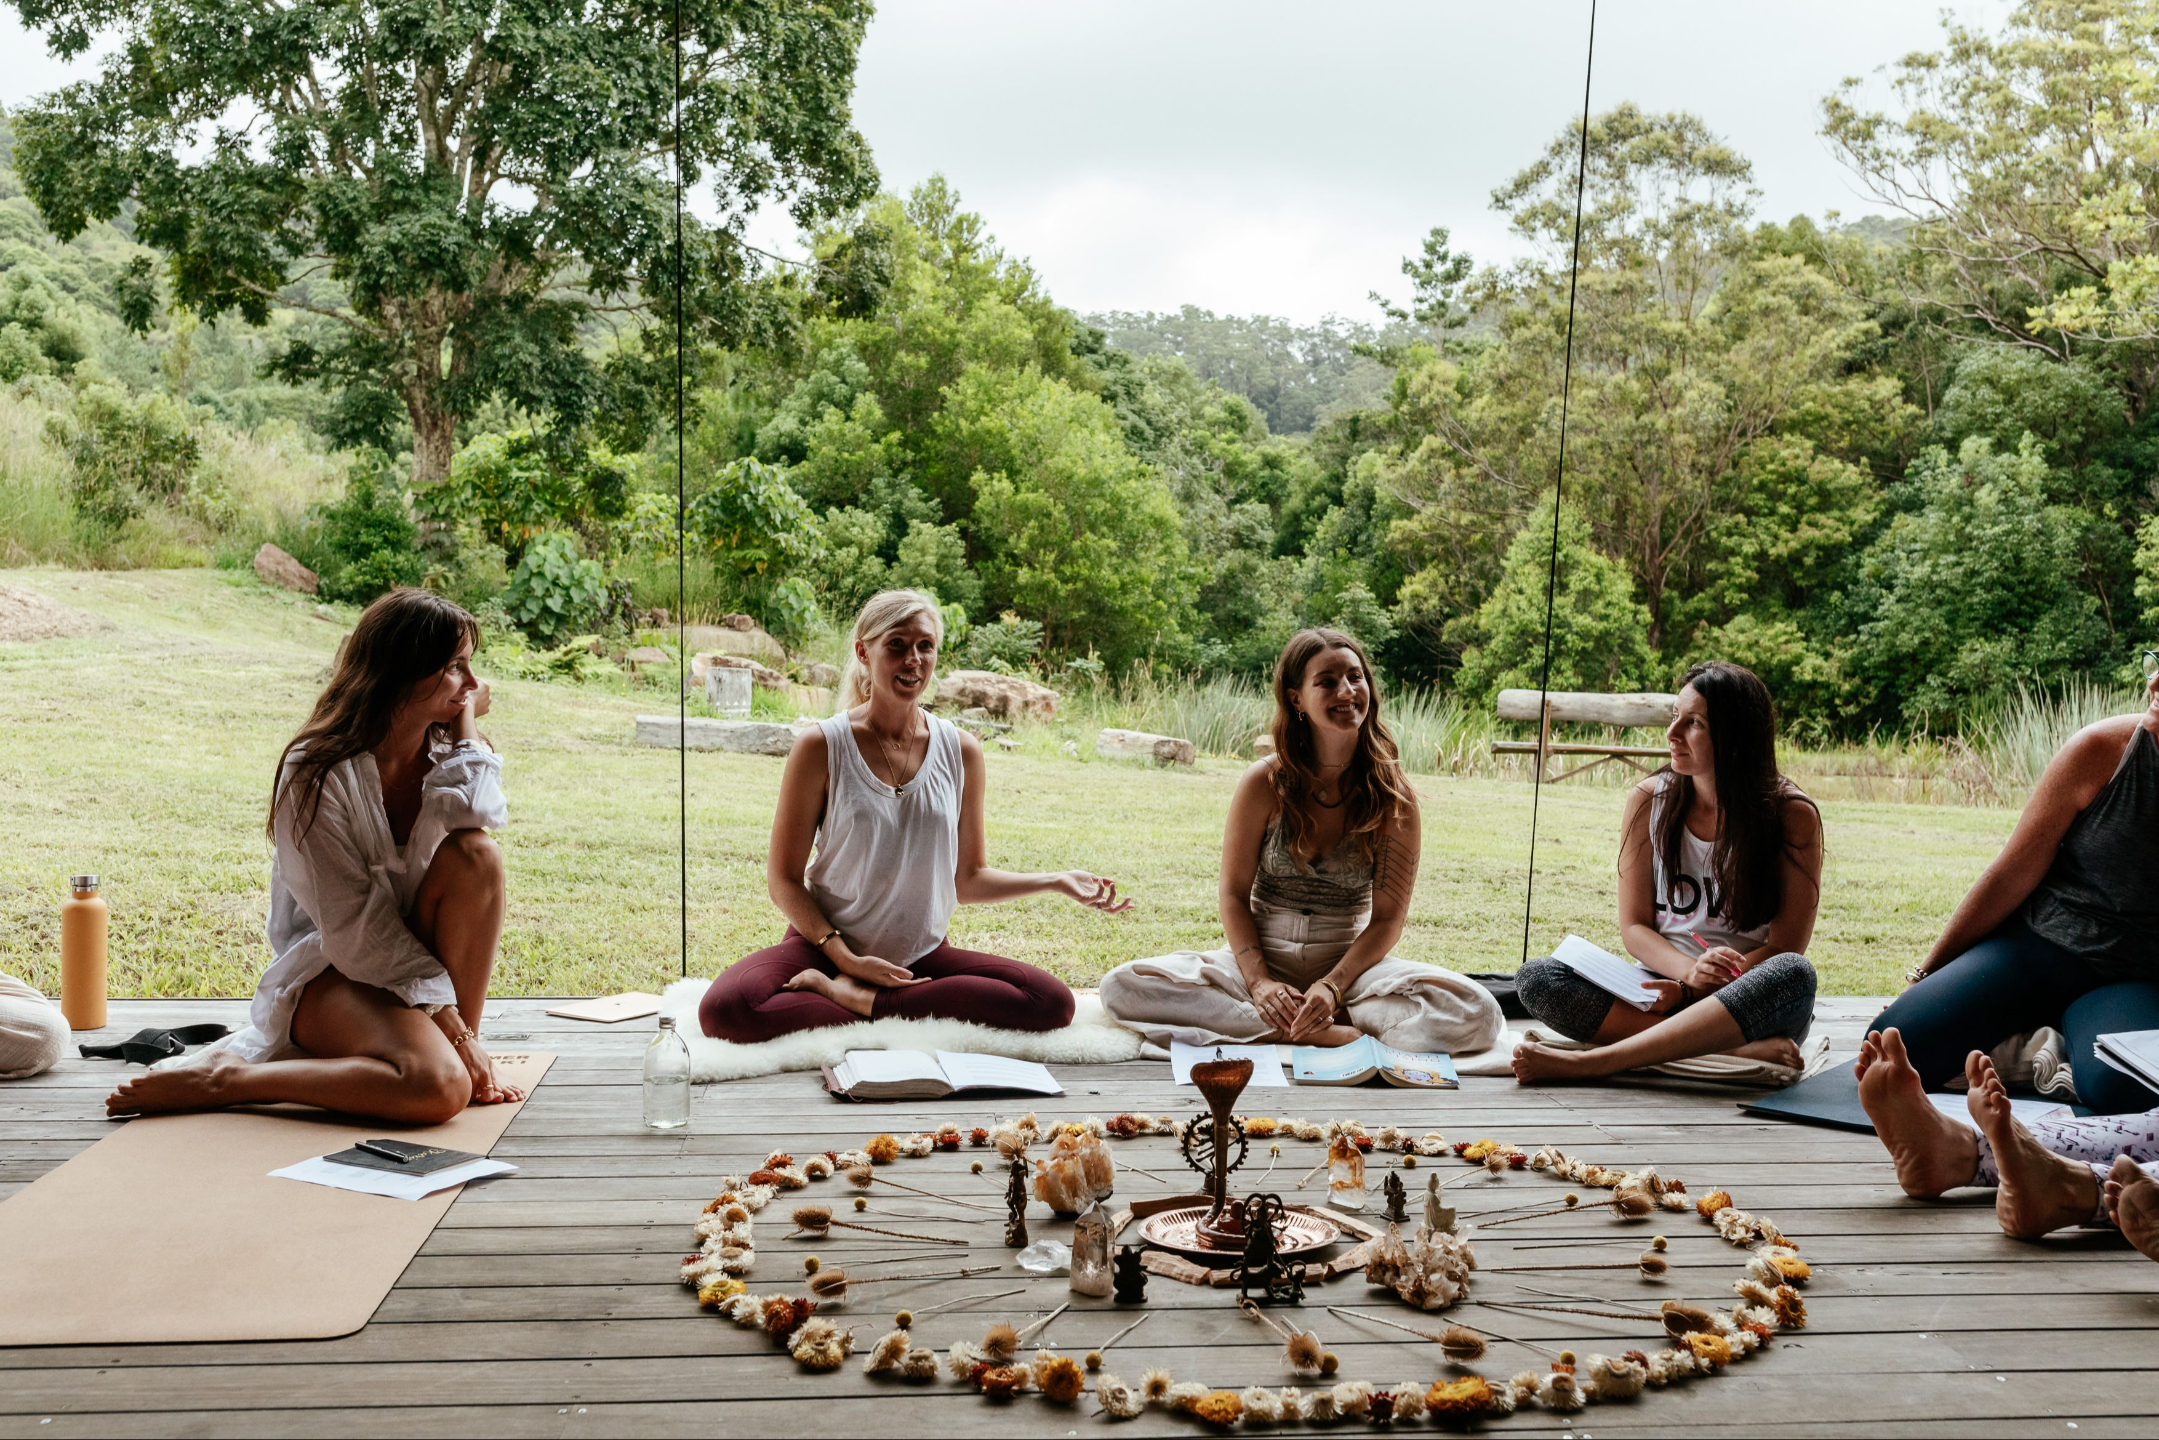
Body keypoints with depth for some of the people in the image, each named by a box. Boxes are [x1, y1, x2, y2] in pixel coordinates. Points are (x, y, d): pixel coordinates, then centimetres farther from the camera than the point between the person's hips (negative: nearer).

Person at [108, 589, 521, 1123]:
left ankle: (466, 1050, -14)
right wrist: (450, 1023, -23)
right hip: (327, 974, -6)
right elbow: (353, 925, -19)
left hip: (416, 957, 6)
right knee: (439, 1087, -33)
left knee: (474, 854, -25)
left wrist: (465, 725, -13)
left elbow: (473, 816, -24)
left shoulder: (446, 751, 2)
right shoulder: (317, 772, -16)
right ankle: (225, 1078, -15)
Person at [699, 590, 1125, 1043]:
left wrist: (1056, 881, -2)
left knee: (1054, 1002, -24)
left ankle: (859, 998, -18)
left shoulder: (961, 752, 3)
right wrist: (846, 958, -14)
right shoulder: (822, 747, -6)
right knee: (724, 1009, -34)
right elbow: (784, 878, -3)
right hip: (825, 944, -4)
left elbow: (967, 879, 11)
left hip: (923, 956, 4)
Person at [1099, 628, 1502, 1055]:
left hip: (1351, 961, -1)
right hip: (1262, 957, 1)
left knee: (1477, 1014, -27)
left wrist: (1332, 986, -19)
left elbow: (1388, 918, -5)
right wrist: (1258, 981, -16)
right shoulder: (1266, 782, -7)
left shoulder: (1394, 794, -6)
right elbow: (1233, 894, -2)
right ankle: (1331, 1031, -25)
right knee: (1123, 986, -26)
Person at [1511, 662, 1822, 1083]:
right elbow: (1634, 927, 3)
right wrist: (1690, 971, -18)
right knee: (1537, 978, -22)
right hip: (1666, 984, 2)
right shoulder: (1649, 800, 3)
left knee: (1793, 974, -37)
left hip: (1749, 1002, -2)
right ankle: (1737, 1051, -33)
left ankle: (1587, 1061, -41)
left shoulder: (1792, 815, -5)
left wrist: (1692, 990, -21)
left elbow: (1786, 948, -7)